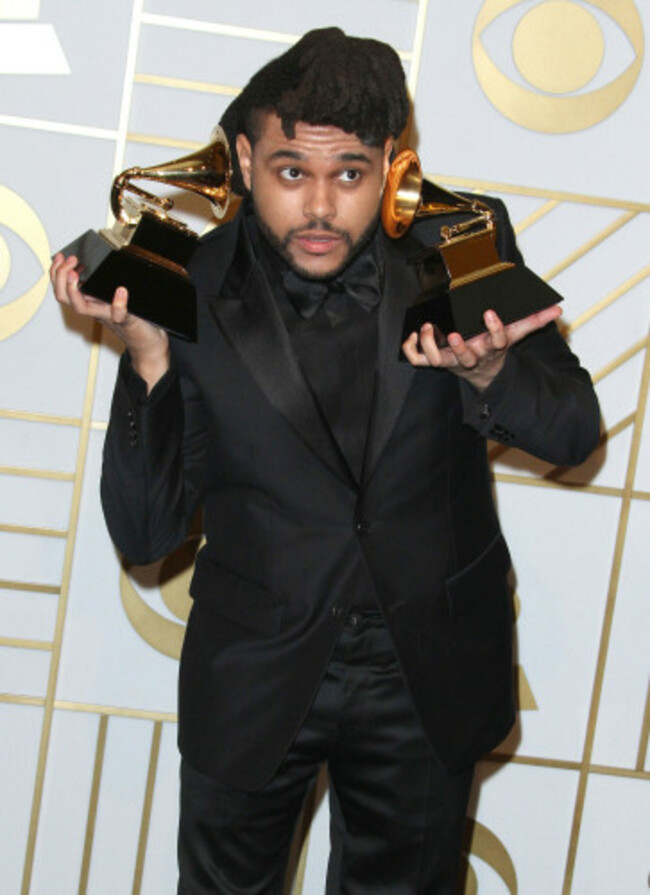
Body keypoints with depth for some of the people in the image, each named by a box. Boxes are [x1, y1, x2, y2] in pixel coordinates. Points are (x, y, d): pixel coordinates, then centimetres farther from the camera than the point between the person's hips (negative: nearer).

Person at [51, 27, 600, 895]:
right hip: (254, 675, 0)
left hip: (426, 683, 1)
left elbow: (574, 430, -6)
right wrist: (147, 355, -27)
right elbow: (143, 532, -14)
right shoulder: (190, 295, -15)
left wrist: (485, 374, -28)